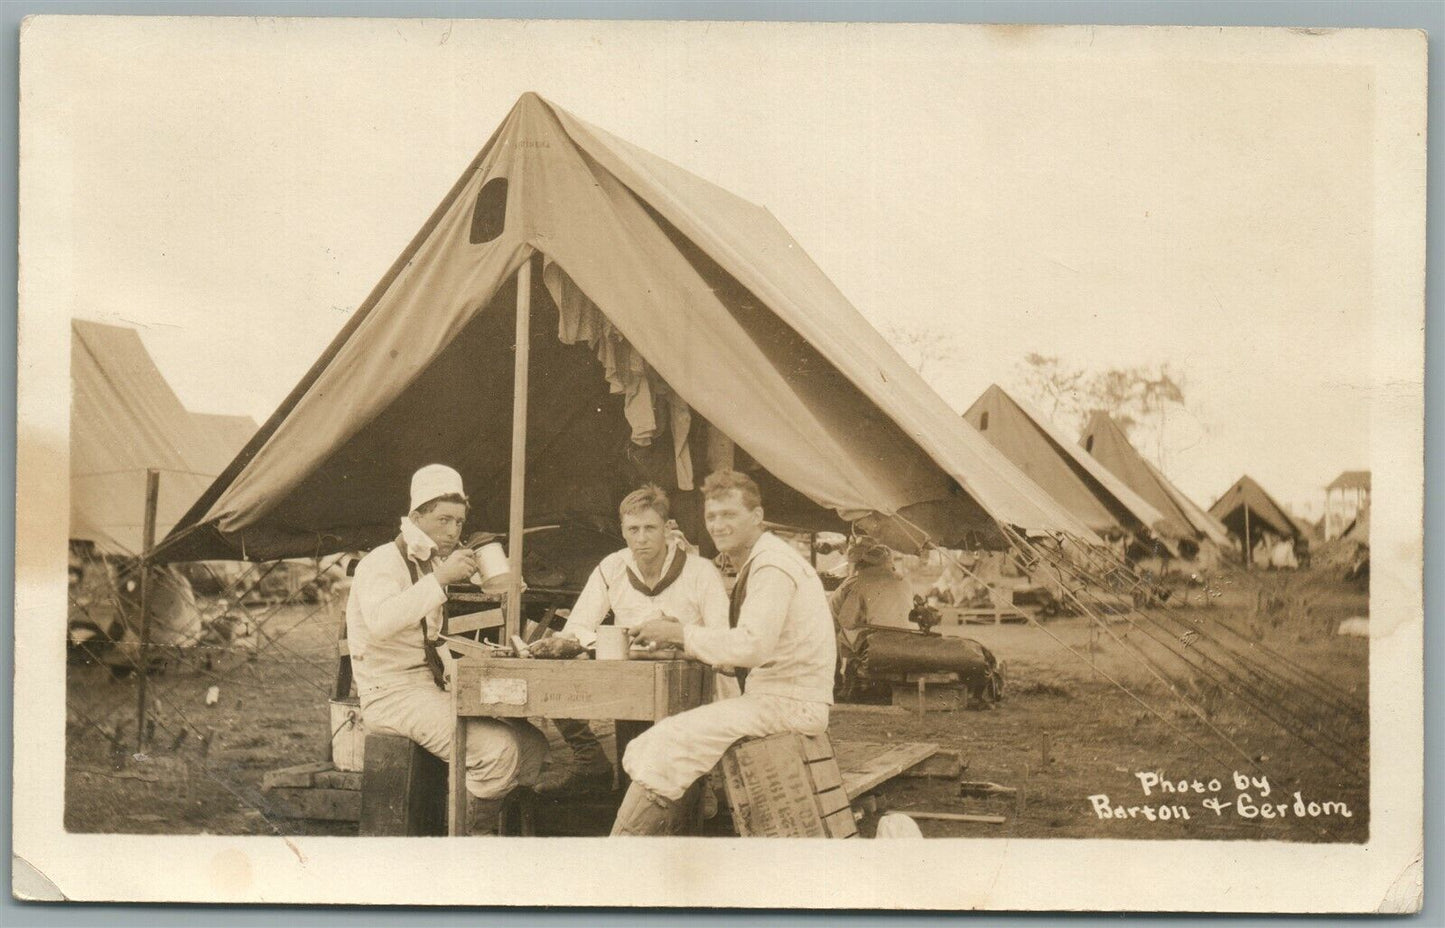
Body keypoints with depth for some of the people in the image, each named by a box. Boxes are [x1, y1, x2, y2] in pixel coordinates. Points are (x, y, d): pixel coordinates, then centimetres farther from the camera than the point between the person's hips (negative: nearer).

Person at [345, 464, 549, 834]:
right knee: (497, 748, -27)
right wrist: (439, 578, -32)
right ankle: (471, 834, -6)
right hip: (391, 695, -9)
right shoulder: (383, 562, -10)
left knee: (532, 745, -6)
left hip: (433, 688, 9)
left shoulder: (432, 566, 17)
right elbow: (381, 622, -32)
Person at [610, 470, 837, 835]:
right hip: (770, 699, 11)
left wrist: (680, 633, -17)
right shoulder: (755, 565, 20)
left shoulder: (772, 567, -14)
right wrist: (682, 641, 5)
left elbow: (751, 646, -26)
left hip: (789, 705, -11)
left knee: (670, 743, -19)